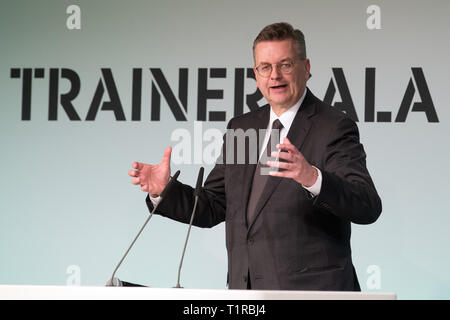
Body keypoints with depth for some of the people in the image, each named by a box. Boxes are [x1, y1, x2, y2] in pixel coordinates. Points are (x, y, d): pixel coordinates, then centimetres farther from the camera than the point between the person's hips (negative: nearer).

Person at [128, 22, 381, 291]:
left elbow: (369, 207, -20)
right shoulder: (241, 128, 14)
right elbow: (212, 208, 16)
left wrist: (312, 178, -36)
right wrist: (165, 190, -2)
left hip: (311, 291, -6)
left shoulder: (334, 127, -7)